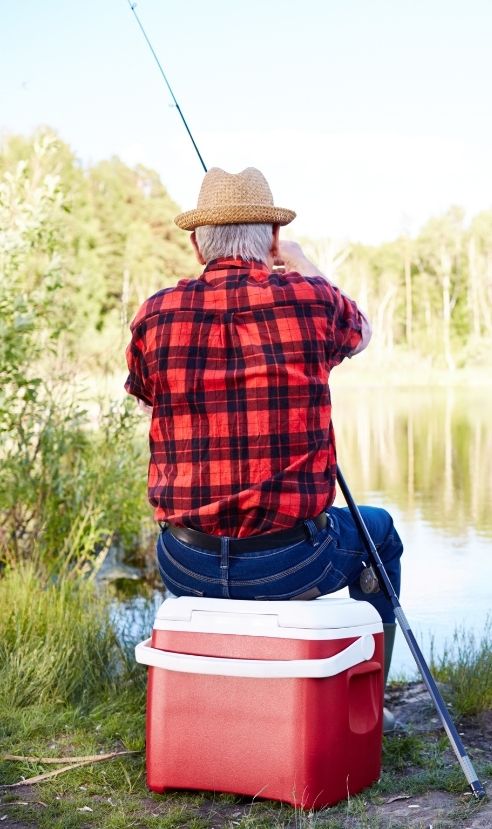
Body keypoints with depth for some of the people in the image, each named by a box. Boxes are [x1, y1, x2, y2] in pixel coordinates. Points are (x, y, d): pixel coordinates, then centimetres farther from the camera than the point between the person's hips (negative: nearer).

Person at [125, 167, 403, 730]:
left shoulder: (155, 316, -2)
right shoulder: (309, 299, -6)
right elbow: (360, 332, 19)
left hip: (186, 570, 3)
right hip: (289, 565, -2)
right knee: (377, 530, 30)